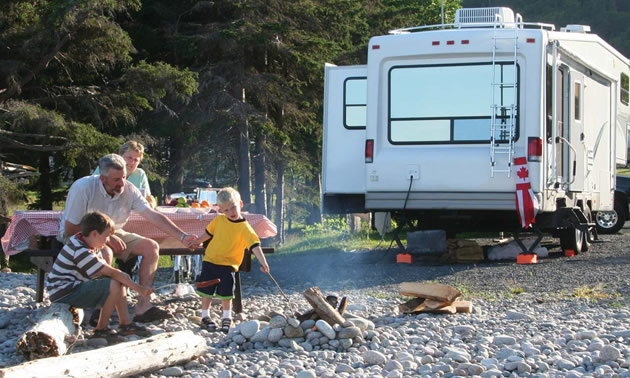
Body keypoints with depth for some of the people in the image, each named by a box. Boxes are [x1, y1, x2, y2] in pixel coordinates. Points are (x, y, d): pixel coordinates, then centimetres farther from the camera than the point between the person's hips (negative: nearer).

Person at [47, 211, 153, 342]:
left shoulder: (79, 240, 7)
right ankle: (101, 329, -12)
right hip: (64, 295, -10)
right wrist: (138, 288, -19)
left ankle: (125, 324, 10)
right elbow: (111, 272, -23)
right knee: (114, 285, -24)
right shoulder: (82, 252, -24)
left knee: (120, 281, 8)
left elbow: (105, 268, 10)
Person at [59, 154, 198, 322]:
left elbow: (153, 216, -15)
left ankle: (143, 306, -14)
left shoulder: (129, 190, -12)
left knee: (151, 247, -11)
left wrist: (183, 237, -27)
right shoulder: (83, 188, -25)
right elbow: (70, 229, -22)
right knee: (105, 253, -38)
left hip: (112, 234, 6)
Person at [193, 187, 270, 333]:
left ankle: (227, 318, 17)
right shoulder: (219, 220, 2)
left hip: (228, 265, -3)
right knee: (207, 290, 7)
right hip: (210, 260, 3)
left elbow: (255, 246, -19)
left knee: (226, 293, -2)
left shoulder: (245, 227, -11)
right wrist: (197, 241, 24)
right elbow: (209, 233, 20)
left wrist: (263, 262, -28)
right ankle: (205, 316, 23)